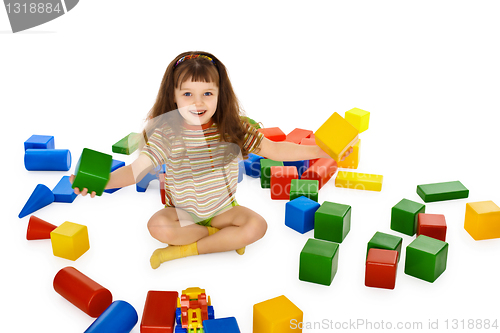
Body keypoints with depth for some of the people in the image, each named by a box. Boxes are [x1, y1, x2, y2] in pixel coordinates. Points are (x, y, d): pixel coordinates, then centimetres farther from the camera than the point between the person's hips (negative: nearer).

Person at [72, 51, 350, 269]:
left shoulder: (233, 130, -11)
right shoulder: (166, 134, -17)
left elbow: (274, 150, -8)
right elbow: (137, 169, -22)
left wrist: (320, 151, -18)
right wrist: (104, 180, -43)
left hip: (223, 209, 2)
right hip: (182, 212, -1)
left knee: (257, 226, -25)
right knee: (158, 226, -31)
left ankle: (188, 249, -15)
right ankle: (225, 238, -13)